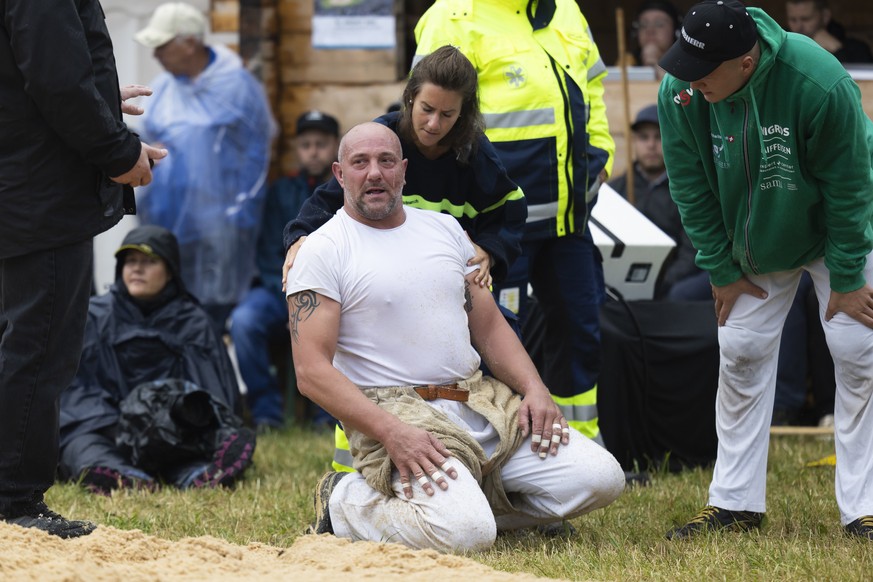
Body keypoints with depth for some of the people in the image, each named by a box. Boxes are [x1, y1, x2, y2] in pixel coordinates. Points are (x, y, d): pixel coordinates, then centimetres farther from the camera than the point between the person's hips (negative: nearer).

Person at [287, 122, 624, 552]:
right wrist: (392, 433, -24)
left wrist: (535, 389, -1)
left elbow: (489, 326, 19)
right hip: (393, 410, -6)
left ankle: (467, 498, 7)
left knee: (601, 478, -10)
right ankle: (346, 502, -4)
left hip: (480, 401, 6)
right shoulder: (323, 252, -3)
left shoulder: (445, 230, 17)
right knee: (465, 534, -31)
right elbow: (312, 371, -12)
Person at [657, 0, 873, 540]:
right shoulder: (680, 92, -25)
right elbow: (692, 191, -10)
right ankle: (736, 502, 9)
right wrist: (722, 272, -6)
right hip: (753, 243, 4)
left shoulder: (822, 85, -37)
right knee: (741, 353, 1)